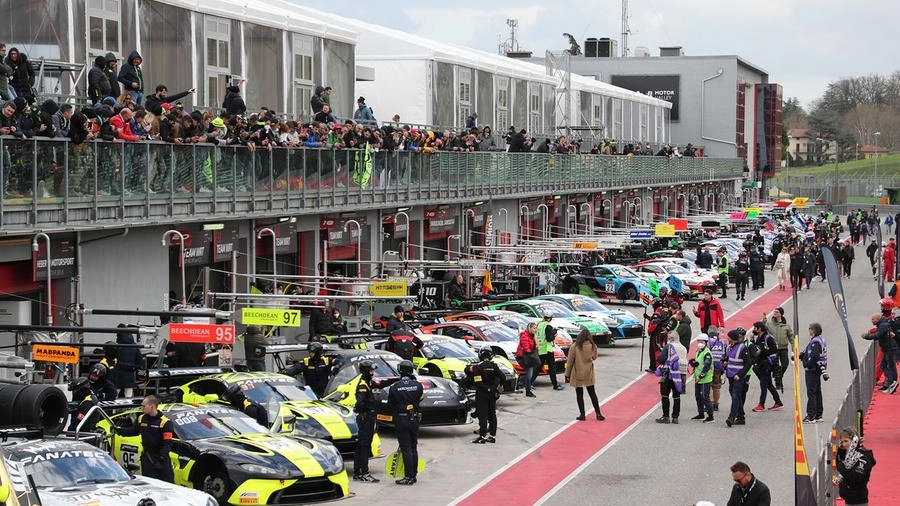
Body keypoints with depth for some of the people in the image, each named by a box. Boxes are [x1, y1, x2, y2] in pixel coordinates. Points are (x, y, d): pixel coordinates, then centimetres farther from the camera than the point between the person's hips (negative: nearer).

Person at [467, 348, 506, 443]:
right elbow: (503, 378, -2)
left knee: (482, 415, -3)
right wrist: (498, 385, 16)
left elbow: (468, 381, -10)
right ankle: (492, 436, 14)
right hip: (492, 394, 4)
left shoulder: (476, 367, -10)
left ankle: (482, 437, -7)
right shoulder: (494, 366, -1)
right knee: (492, 415, 12)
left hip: (481, 394, -4)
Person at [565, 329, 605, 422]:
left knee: (579, 394, 8)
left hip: (577, 375, -3)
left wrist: (567, 375, -2)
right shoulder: (593, 347, -8)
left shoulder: (574, 347, -15)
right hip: (589, 375, 3)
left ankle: (582, 414, 8)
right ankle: (598, 414, 14)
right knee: (592, 393, 14)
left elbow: (570, 362, -10)